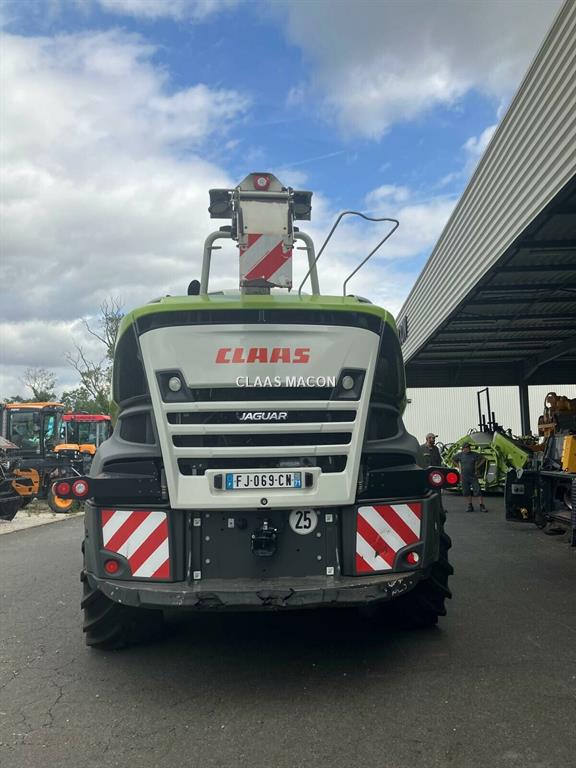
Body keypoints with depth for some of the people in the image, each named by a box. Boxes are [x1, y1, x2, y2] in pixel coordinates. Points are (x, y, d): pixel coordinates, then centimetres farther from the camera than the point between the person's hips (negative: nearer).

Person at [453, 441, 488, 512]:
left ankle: (482, 506, -3)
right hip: (464, 476, 2)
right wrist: (459, 467, 9)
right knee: (466, 492, 6)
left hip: (473, 475, -2)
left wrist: (477, 466, 1)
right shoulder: (460, 455, 0)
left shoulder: (474, 454, -5)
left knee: (478, 491, -7)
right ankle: (470, 505, 18)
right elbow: (454, 460, 19)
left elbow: (483, 459, 7)